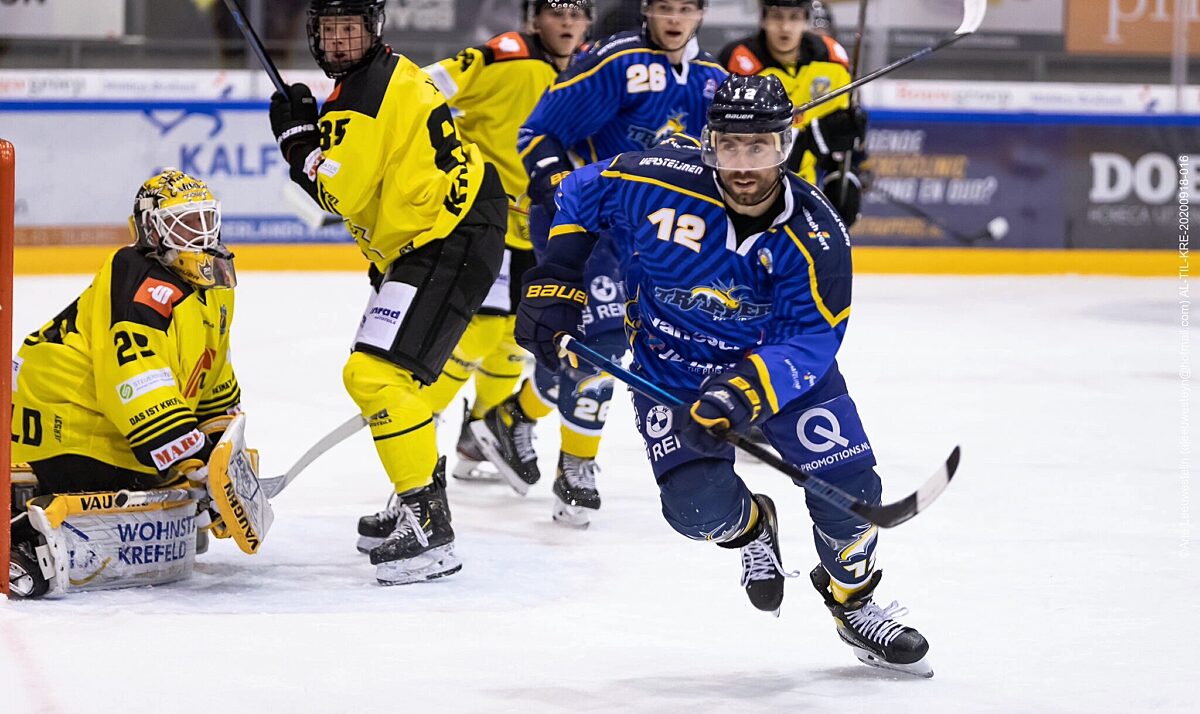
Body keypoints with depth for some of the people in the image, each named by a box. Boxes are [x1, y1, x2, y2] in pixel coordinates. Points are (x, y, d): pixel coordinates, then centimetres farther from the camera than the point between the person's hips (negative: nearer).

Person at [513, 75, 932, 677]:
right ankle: (750, 527, 21)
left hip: (781, 361, 0)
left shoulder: (815, 236, -23)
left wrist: (743, 394, -40)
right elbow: (579, 195, -3)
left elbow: (811, 341, -24)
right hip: (671, 370, 0)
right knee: (699, 507, -19)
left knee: (848, 490, -9)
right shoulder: (656, 182, -23)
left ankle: (854, 605, 24)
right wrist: (553, 284, -8)